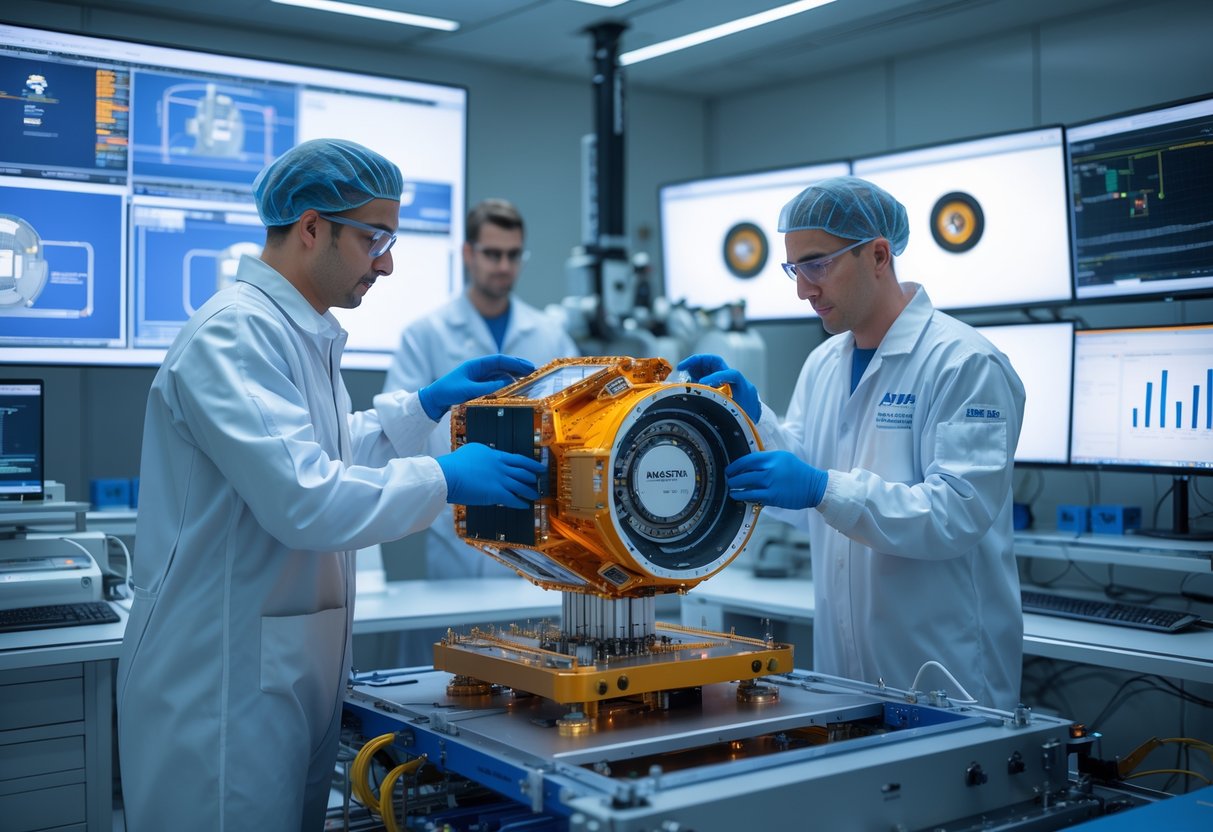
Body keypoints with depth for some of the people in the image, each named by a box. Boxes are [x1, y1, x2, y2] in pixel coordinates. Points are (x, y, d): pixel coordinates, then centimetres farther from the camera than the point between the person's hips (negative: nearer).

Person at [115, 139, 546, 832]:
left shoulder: (301, 333, 13)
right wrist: (446, 480, -19)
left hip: (293, 669, 10)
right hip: (222, 678, -10)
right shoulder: (234, 334, -19)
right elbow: (302, 499, -27)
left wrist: (428, 405, 15)